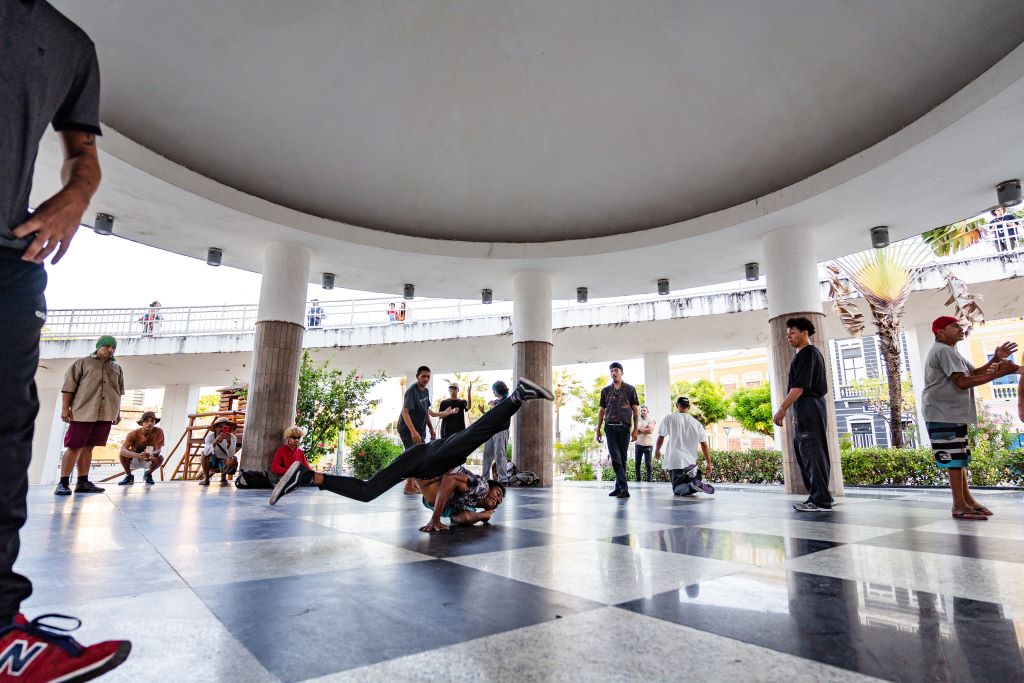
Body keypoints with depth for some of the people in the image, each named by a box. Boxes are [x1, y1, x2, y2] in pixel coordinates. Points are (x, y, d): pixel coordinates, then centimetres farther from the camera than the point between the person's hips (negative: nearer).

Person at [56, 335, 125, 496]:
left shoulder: (117, 368, 18)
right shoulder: (82, 363, 6)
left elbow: (119, 392, 20)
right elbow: (68, 387, 1)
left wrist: (118, 412, 16)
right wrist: (65, 408, -6)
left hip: (106, 414, 4)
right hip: (82, 412, -4)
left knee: (88, 447, 7)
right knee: (73, 447, -2)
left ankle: (83, 482, 8)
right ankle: (63, 483, 2)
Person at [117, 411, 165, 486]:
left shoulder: (158, 432, -20)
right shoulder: (133, 434, -23)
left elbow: (158, 450, -24)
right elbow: (123, 450, -36)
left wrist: (151, 455, -49)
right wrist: (139, 455, -55)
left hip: (149, 461, 0)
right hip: (133, 460, 0)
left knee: (160, 458, -30)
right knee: (122, 454, -29)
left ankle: (148, 474, 3)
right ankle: (129, 476, -2)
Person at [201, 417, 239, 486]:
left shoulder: (232, 437, -19)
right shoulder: (210, 436, -18)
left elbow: (230, 455, -31)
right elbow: (206, 452, -32)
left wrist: (229, 442, -47)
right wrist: (216, 441, -47)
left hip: (226, 462, -1)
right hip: (213, 462, 1)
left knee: (232, 460, -33)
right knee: (204, 453, -25)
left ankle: (223, 477, 0)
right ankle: (206, 478, -7)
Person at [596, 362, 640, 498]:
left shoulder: (630, 389, 4)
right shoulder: (605, 390, 11)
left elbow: (636, 410, 3)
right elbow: (602, 411, 15)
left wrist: (635, 430, -5)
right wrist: (598, 430, 11)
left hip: (624, 428, -1)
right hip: (610, 428, 1)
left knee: (622, 458, 4)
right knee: (615, 458, -8)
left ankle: (619, 487, 13)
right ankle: (624, 488, -9)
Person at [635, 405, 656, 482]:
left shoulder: (651, 420, -1)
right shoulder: (637, 420, 12)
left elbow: (650, 431, -17)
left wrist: (640, 429, -6)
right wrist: (645, 430, -9)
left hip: (648, 445, -4)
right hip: (638, 444, 4)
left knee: (648, 463, -1)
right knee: (637, 463, 5)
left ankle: (649, 480, 7)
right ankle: (638, 480, 13)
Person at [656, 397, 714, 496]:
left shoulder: (669, 418, 0)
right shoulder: (697, 423, 8)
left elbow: (661, 437, 6)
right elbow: (704, 445, 5)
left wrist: (657, 451, 24)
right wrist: (708, 464, 10)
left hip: (673, 461, -3)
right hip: (691, 462, 3)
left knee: (677, 489, 1)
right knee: (689, 486, 19)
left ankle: (693, 485, -31)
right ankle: (698, 481, -15)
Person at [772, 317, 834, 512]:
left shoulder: (807, 353, -10)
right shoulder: (813, 353, 23)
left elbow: (799, 386, -20)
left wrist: (782, 409, -20)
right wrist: (798, 413, 26)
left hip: (809, 408, -11)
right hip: (809, 408, 11)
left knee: (812, 452, -10)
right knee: (803, 450, 13)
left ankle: (820, 500, -8)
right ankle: (821, 496, 18)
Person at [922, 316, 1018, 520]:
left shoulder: (950, 352, 21)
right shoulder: (943, 351, -15)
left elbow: (974, 373, 15)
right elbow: (963, 382, -22)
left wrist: (995, 360, 2)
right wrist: (999, 373, -22)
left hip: (954, 413, 11)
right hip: (943, 415, -11)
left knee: (959, 458, 16)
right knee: (954, 459, -8)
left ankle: (967, 499, 24)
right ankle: (959, 506, -3)